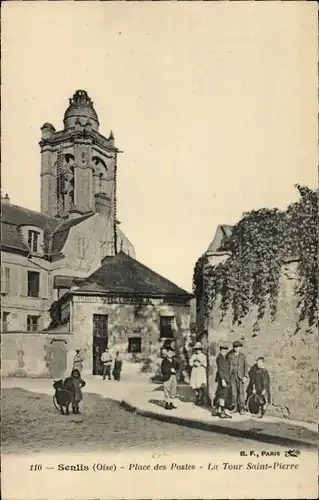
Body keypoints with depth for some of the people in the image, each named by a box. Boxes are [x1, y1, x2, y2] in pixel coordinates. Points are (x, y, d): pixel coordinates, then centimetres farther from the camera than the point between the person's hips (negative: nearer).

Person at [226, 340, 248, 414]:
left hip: (240, 376, -1)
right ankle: (234, 407, 14)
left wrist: (245, 376, -11)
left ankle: (241, 408, 2)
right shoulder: (230, 355, 2)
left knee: (241, 392, -4)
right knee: (233, 391, 4)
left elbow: (246, 366, -2)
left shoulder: (243, 355, 0)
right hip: (232, 375, 1)